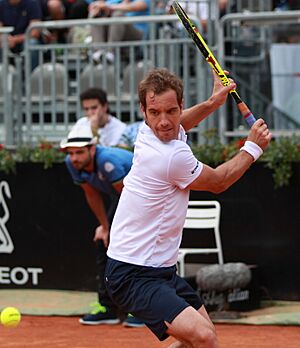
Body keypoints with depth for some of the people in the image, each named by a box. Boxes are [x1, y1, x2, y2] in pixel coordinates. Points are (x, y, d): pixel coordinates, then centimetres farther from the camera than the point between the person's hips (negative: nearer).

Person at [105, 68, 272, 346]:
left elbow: (176, 126, 31)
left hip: (159, 269, 10)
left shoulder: (147, 134, 2)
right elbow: (218, 182, -3)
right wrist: (253, 147, 9)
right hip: (133, 276, -10)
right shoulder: (172, 157, -24)